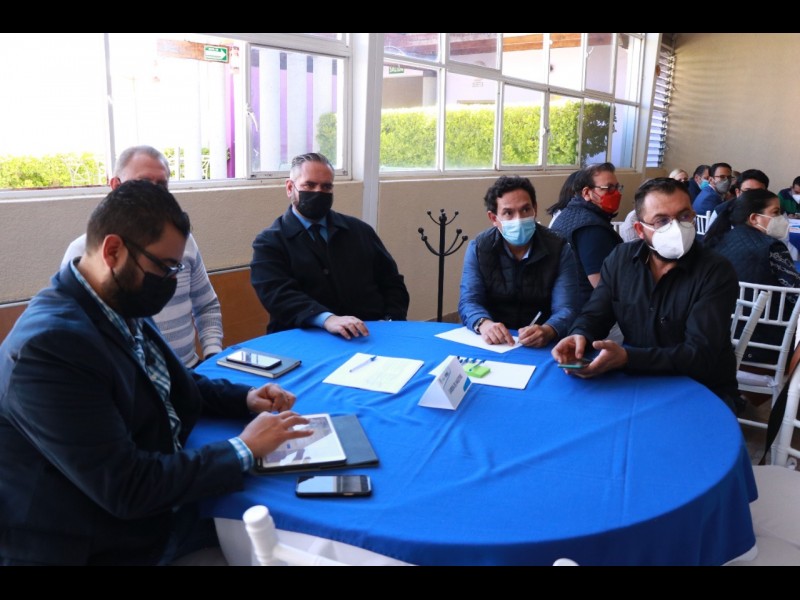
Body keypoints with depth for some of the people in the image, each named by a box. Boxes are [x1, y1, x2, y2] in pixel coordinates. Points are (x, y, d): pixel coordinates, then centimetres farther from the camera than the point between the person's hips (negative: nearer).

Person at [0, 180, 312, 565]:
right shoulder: (50, 344, -27)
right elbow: (126, 489, -27)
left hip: (169, 509, 8)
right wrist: (244, 449, -18)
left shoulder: (122, 309, 0)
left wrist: (245, 399, 2)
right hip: (113, 545, -8)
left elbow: (168, 385, 18)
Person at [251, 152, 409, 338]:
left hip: (369, 334, 3)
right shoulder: (270, 242, 4)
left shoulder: (360, 230, 16)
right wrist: (327, 319, -30)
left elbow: (392, 283, 16)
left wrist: (390, 323, -4)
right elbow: (279, 295, -13)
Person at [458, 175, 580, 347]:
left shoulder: (559, 250, -4)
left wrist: (547, 331, -34)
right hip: (491, 344, 0)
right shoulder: (478, 248, 0)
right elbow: (469, 302, -7)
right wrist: (484, 324, -30)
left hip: (541, 347, 0)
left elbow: (565, 309, -11)